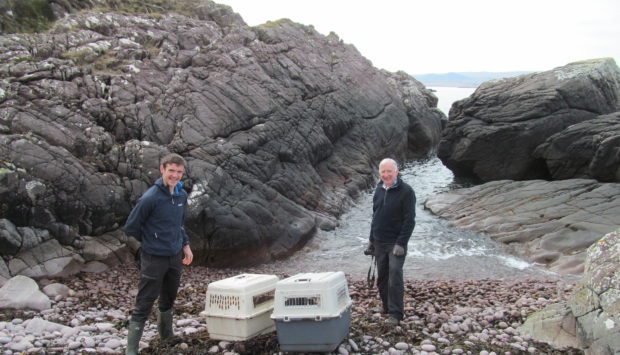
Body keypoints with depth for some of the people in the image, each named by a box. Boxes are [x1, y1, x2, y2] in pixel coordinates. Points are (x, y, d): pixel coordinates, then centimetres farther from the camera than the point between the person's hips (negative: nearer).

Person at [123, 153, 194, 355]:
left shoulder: (182, 195, 2)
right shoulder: (150, 198, -19)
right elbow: (131, 226, -11)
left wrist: (185, 244, 9)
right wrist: (151, 241, 0)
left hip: (175, 256, 7)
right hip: (154, 258, -6)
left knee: (168, 300, 22)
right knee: (144, 305, -2)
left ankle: (166, 335, 42)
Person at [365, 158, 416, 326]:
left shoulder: (406, 191, -11)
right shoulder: (379, 189, 9)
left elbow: (410, 220, -14)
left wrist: (401, 243, -19)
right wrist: (371, 240, 16)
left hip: (396, 243, -6)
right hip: (379, 243, 7)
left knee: (395, 276, -14)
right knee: (382, 278, 10)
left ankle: (396, 314, -8)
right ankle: (387, 309, 23)